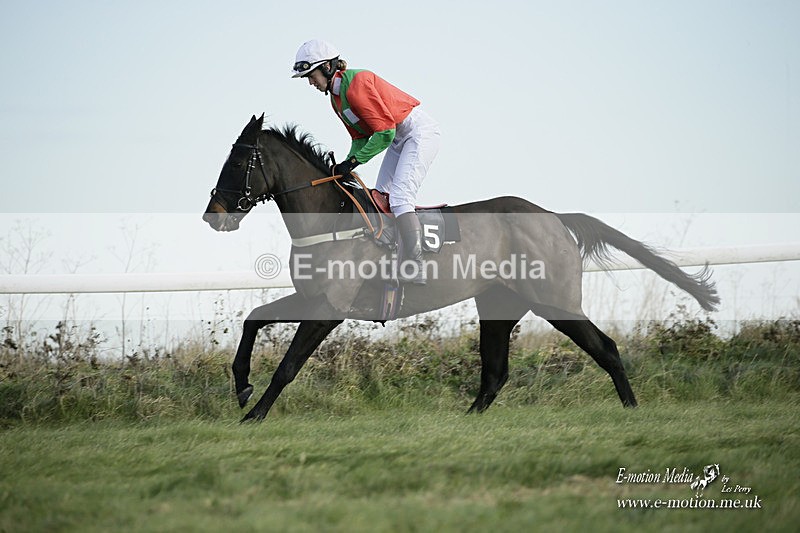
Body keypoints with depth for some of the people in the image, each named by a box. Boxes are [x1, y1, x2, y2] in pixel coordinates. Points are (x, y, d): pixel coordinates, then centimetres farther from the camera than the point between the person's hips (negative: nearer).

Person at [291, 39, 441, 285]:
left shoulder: (356, 84, -23)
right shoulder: (336, 97, 7)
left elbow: (385, 132, -25)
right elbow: (360, 137, 11)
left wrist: (353, 161, -23)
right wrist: (345, 167, -6)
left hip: (419, 130, -11)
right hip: (399, 137, 11)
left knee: (399, 197, -21)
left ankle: (415, 269, -26)